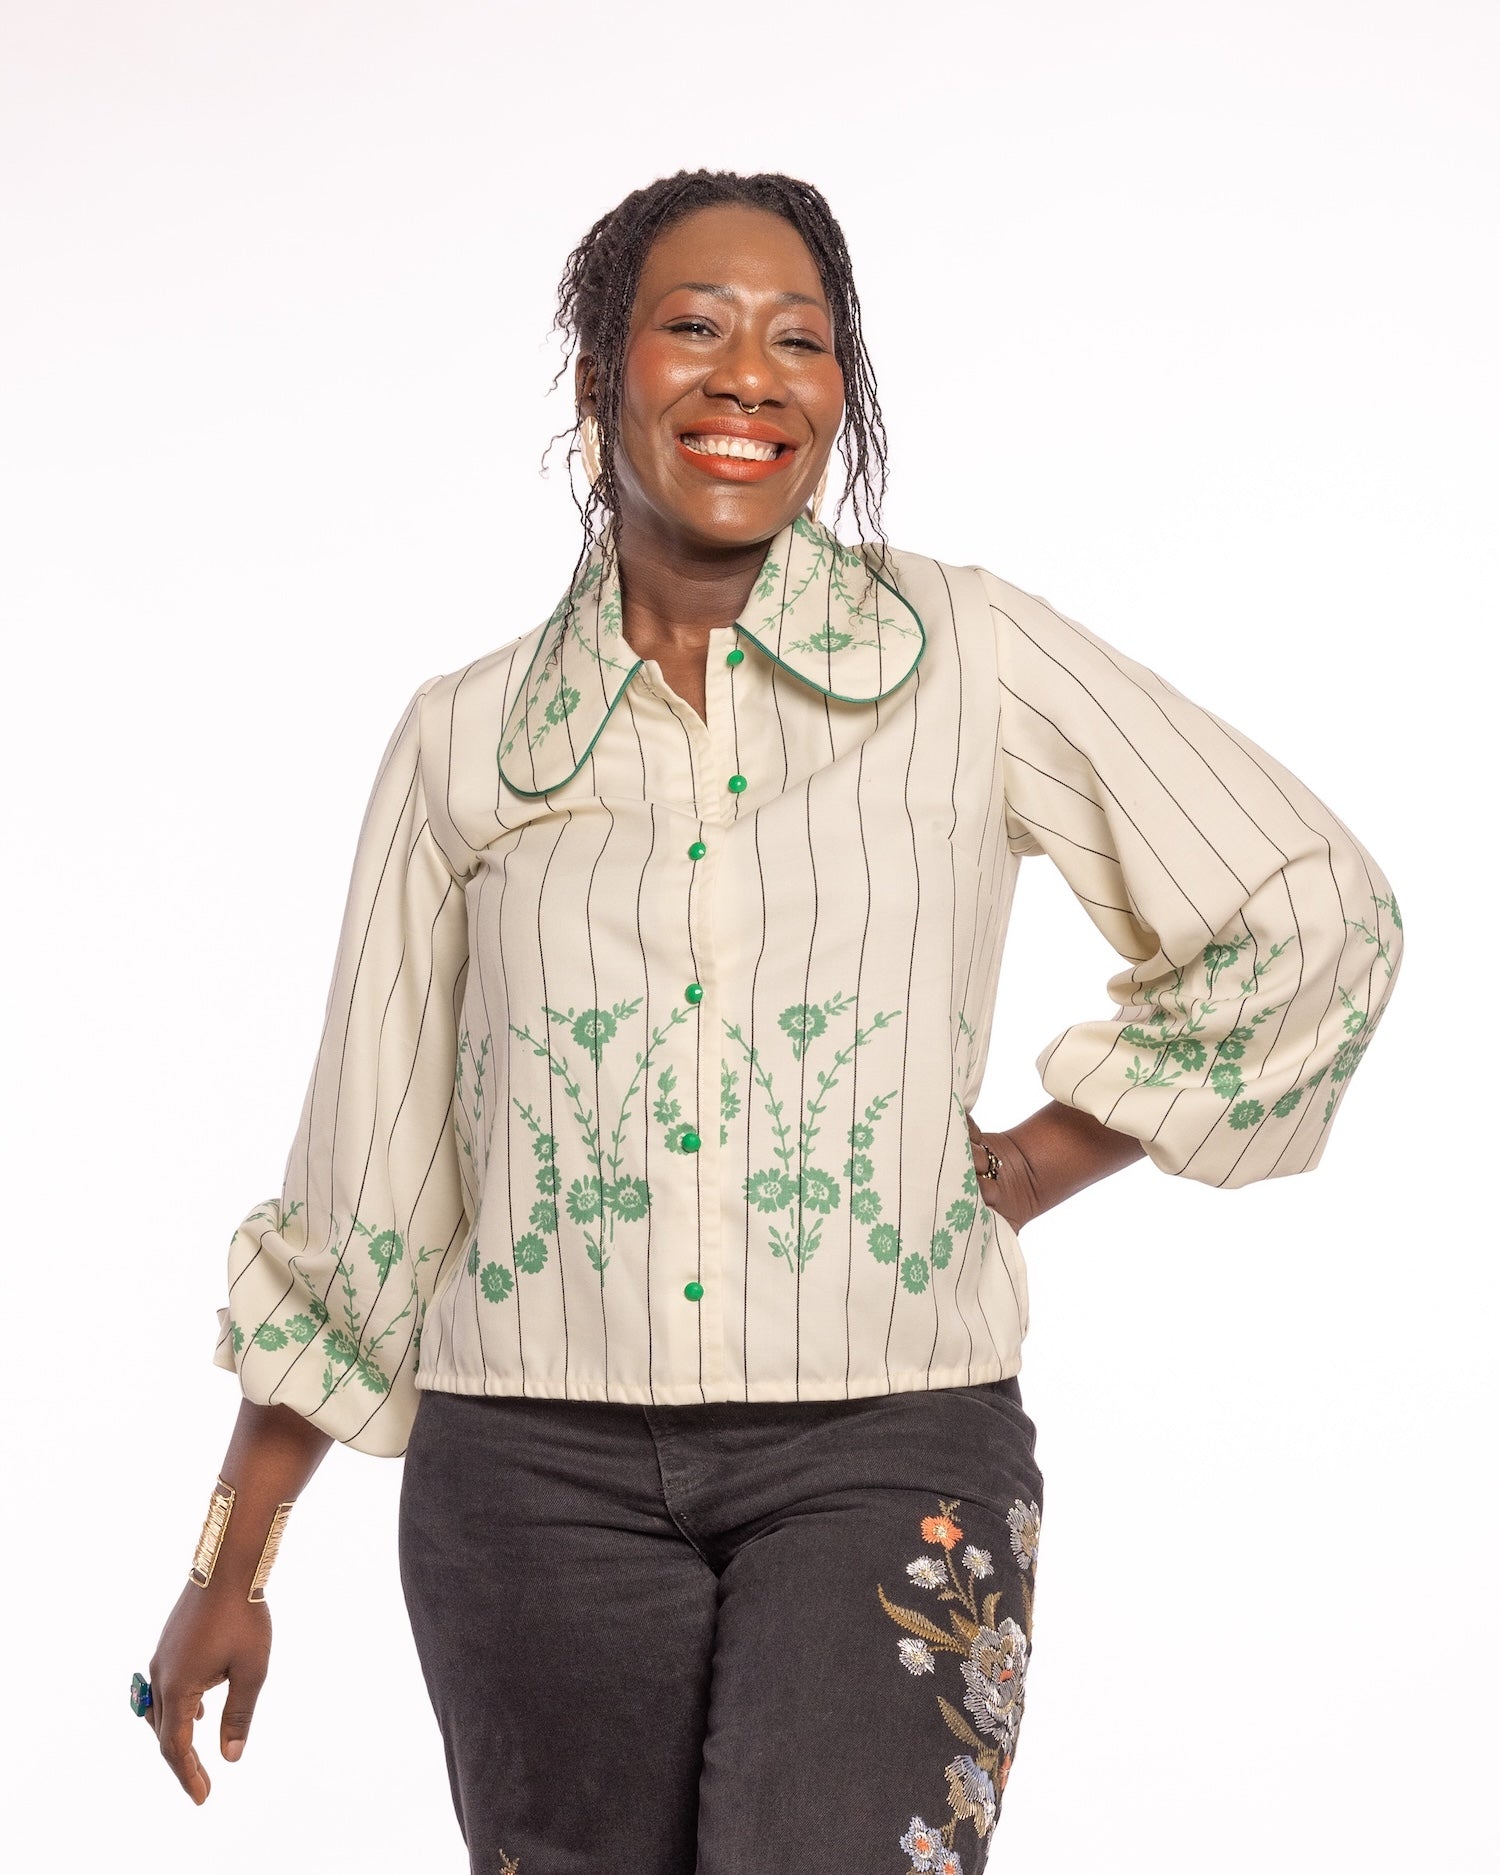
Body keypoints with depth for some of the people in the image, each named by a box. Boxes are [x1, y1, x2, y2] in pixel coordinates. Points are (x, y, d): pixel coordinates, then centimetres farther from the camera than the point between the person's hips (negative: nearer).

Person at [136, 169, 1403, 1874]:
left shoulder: (967, 657, 1)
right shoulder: (462, 739, 6)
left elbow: (1311, 921, 7)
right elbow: (361, 1188, 10)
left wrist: (1037, 1165, 4)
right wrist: (229, 1569, 11)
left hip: (888, 1445, -2)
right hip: (538, 1465, 2)